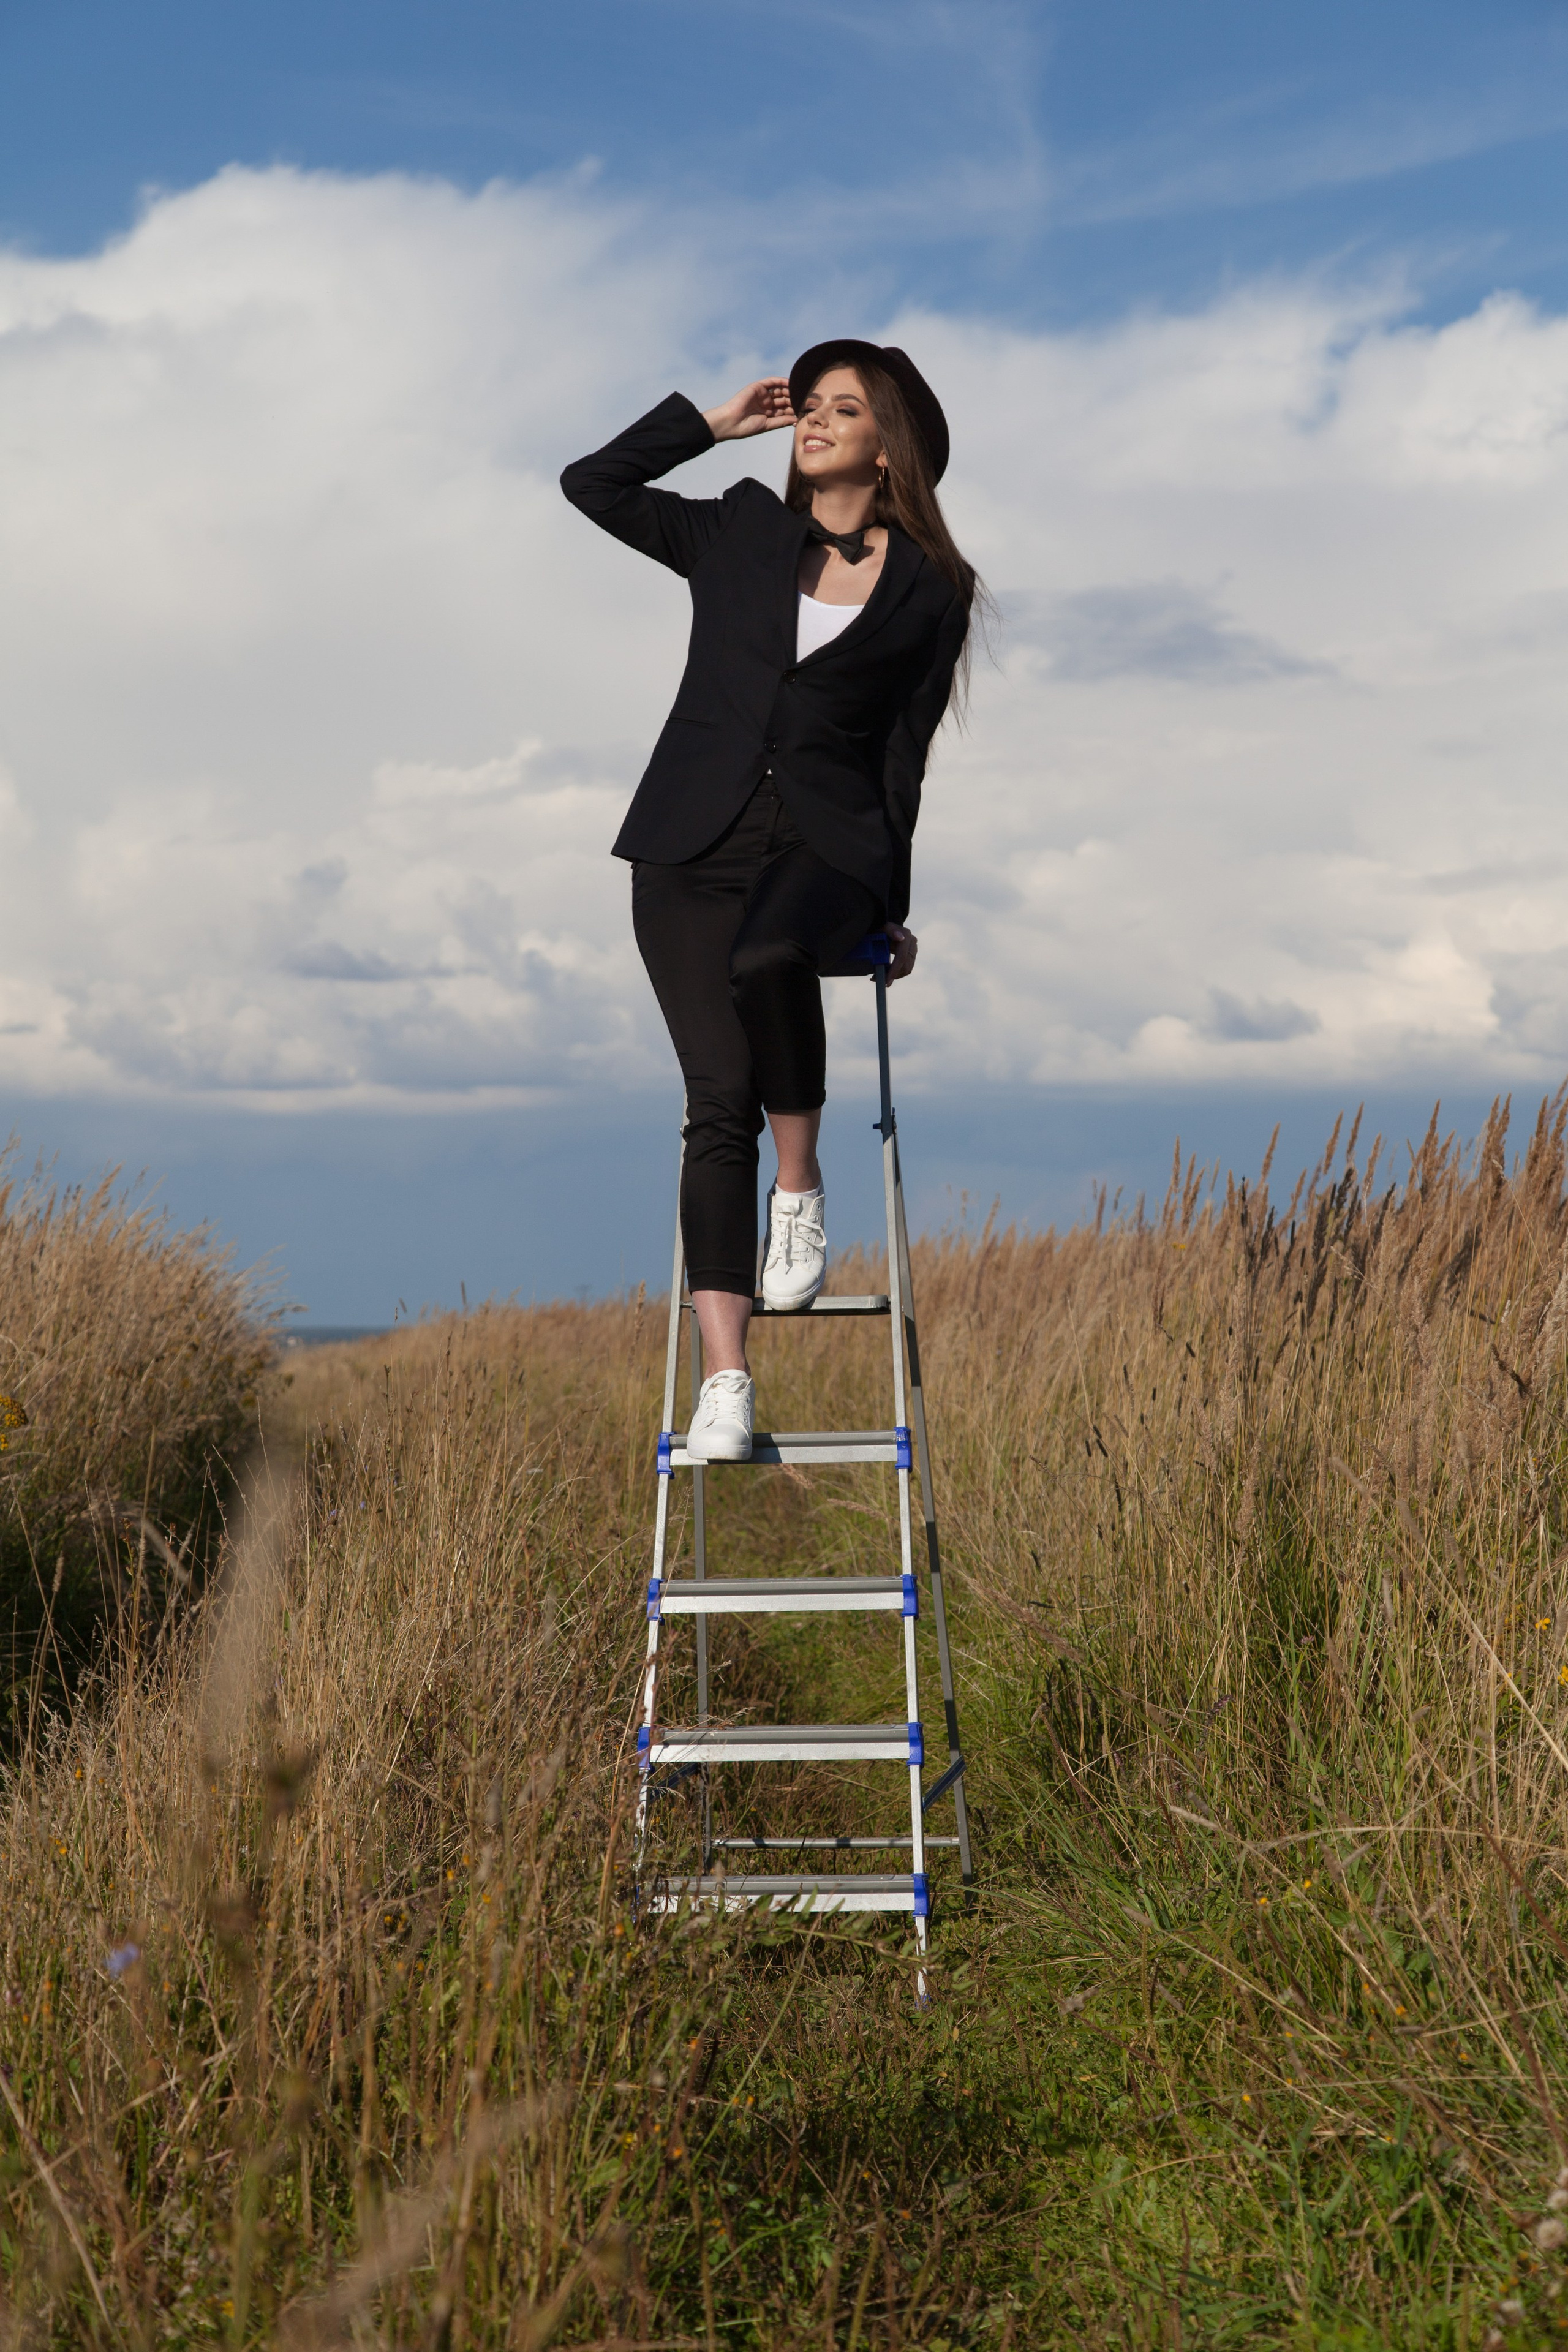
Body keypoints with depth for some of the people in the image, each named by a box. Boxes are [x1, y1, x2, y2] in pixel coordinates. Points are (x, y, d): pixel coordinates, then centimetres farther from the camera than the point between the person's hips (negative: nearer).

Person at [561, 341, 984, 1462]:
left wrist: (893, 906, 9)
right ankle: (726, 1379, -15)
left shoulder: (930, 591, 9)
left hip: (828, 842, -2)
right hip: (696, 839, 2)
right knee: (720, 1099, -13)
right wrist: (715, 421, 15)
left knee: (769, 962, -38)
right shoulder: (742, 535, 14)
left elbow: (904, 750, 10)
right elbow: (591, 484, 17)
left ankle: (803, 1189, -14)